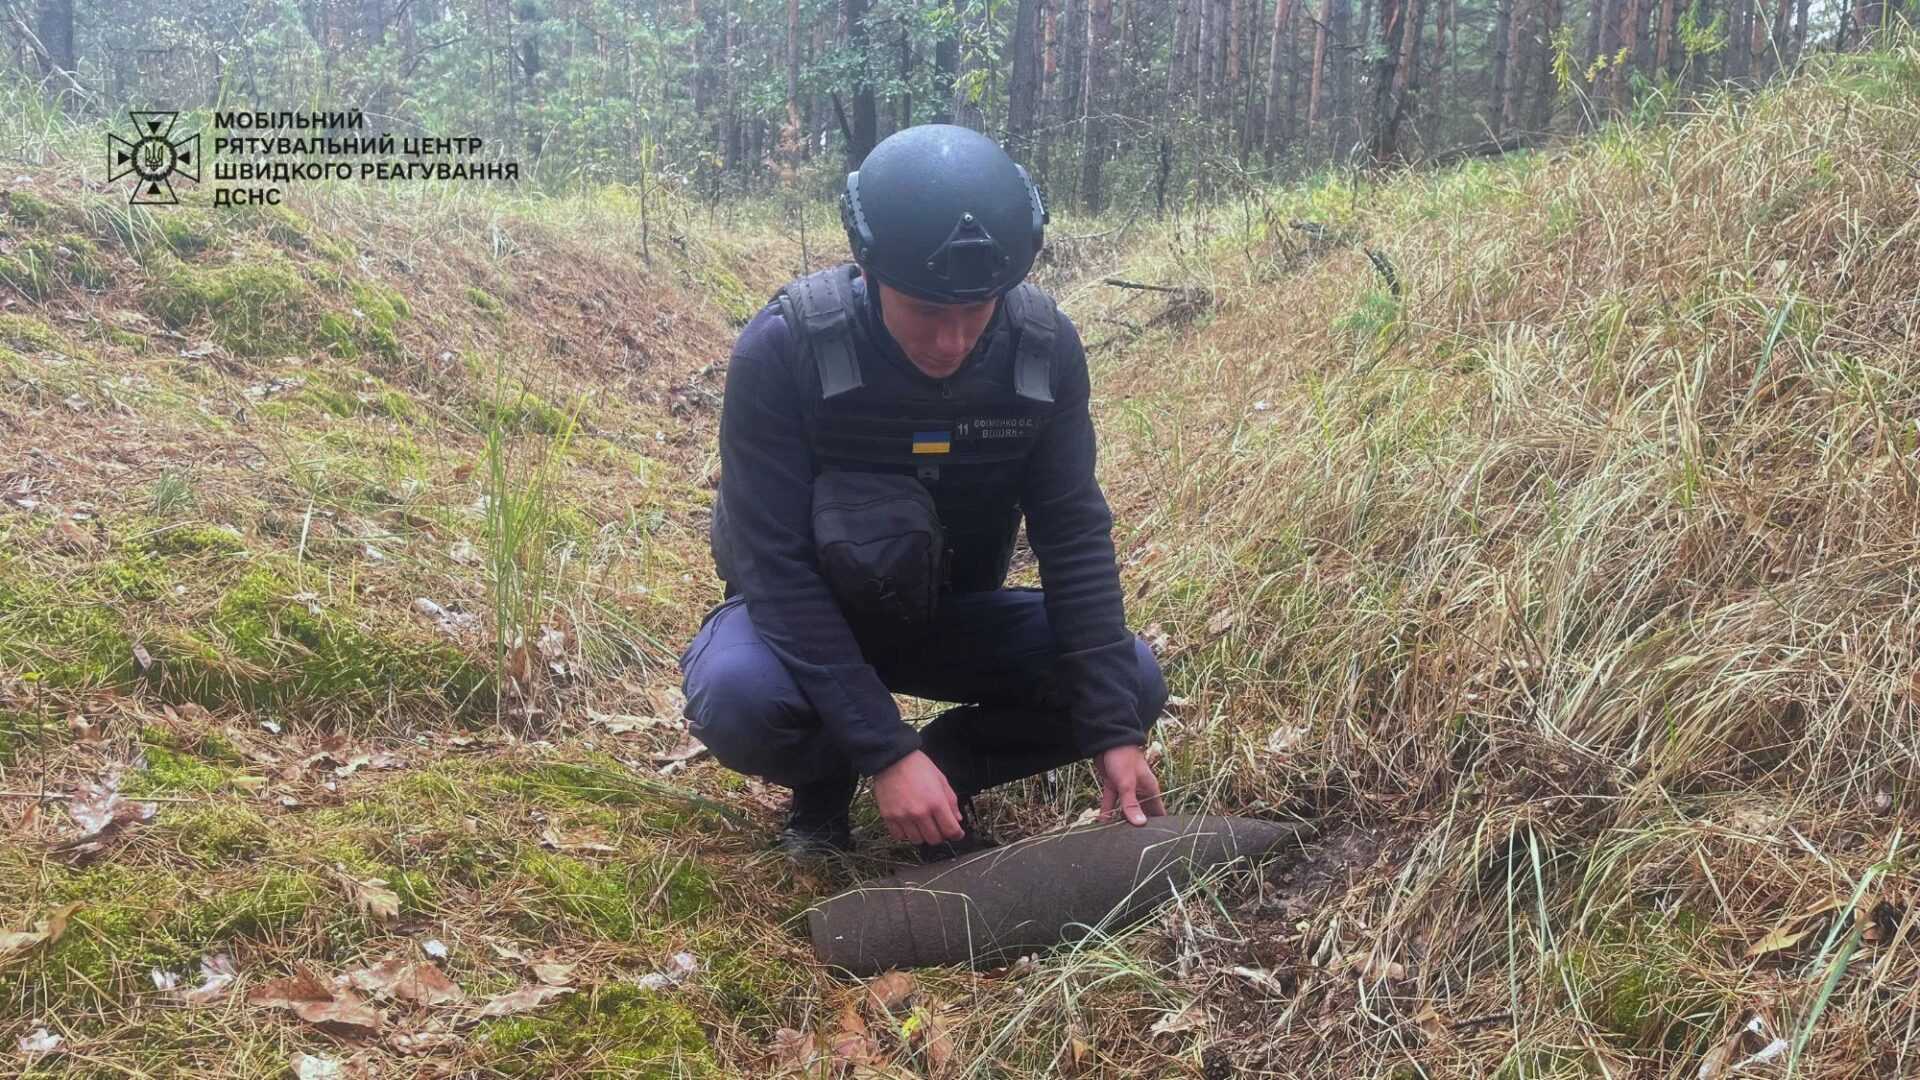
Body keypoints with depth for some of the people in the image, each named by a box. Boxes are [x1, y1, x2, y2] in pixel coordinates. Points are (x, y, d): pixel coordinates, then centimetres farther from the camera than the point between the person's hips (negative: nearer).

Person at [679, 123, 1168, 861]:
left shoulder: (1044, 348, -18)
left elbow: (1077, 541, -14)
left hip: (950, 612, 3)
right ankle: (825, 784, 0)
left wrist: (1116, 731, -22)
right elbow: (777, 567, -28)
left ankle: (946, 766, 5)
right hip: (804, 611, -2)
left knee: (1133, 682, -17)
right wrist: (885, 751, -34)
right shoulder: (782, 351, -28)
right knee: (737, 697, -35)